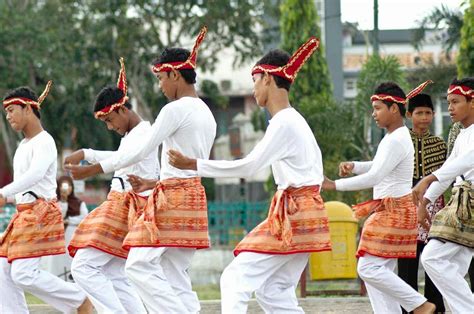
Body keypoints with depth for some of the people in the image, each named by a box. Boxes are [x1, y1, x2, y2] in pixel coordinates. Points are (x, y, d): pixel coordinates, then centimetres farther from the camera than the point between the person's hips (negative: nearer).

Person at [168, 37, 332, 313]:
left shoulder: (283, 123, -14)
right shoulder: (296, 120, 16)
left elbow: (248, 167, -17)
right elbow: (317, 170, 21)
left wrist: (192, 164, -14)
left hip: (291, 215, -10)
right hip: (305, 214, 10)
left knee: (236, 280, -11)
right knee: (274, 290, 10)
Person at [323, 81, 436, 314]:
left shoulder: (396, 141, -18)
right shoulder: (394, 137, 14)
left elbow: (374, 177, -24)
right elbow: (378, 167, 26)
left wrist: (334, 185, -22)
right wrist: (354, 166, 5)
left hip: (393, 212, -10)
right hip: (387, 210, 10)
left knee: (369, 268, -13)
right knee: (380, 271, 7)